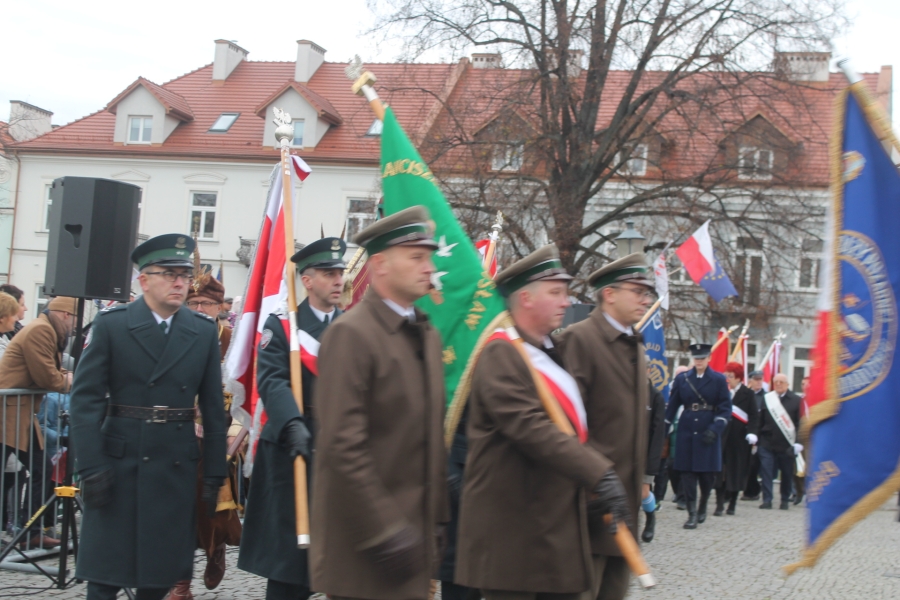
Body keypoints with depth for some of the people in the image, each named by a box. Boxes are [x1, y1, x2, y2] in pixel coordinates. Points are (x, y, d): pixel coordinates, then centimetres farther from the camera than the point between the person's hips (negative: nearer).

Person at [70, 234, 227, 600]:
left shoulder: (204, 332, 6)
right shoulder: (110, 325, -1)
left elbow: (213, 408, 6)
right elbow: (86, 399, -5)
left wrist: (214, 474, 3)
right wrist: (90, 467, -12)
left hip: (177, 467, 2)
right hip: (118, 462, -2)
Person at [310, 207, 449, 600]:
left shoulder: (427, 334, 13)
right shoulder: (350, 334, -13)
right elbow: (342, 444, -19)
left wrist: (437, 517, 15)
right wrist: (383, 530, -20)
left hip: (413, 531, 8)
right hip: (365, 542, -7)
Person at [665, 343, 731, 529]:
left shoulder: (718, 380, 1)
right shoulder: (682, 379, 6)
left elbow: (725, 408, -2)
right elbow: (672, 406, 8)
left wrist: (715, 429, -15)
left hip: (708, 432, -1)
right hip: (686, 431, 1)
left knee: (707, 473, 4)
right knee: (687, 473, -3)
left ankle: (703, 506, 28)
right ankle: (692, 514, 0)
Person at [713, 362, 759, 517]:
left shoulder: (748, 393, -1)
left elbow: (754, 416, -4)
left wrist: (752, 433, -17)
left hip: (739, 439, -2)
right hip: (721, 437, 2)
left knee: (736, 470, 6)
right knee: (720, 470, -6)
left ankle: (732, 503, 18)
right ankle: (720, 504, -5)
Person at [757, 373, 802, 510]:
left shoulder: (796, 400, 1)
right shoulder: (766, 399, 7)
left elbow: (800, 423, -2)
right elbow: (759, 421, 7)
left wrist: (799, 442, -10)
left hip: (786, 445, -1)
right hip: (767, 443, 1)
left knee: (787, 473, 8)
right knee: (766, 472, -4)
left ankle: (785, 500, 21)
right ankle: (767, 500, -1)